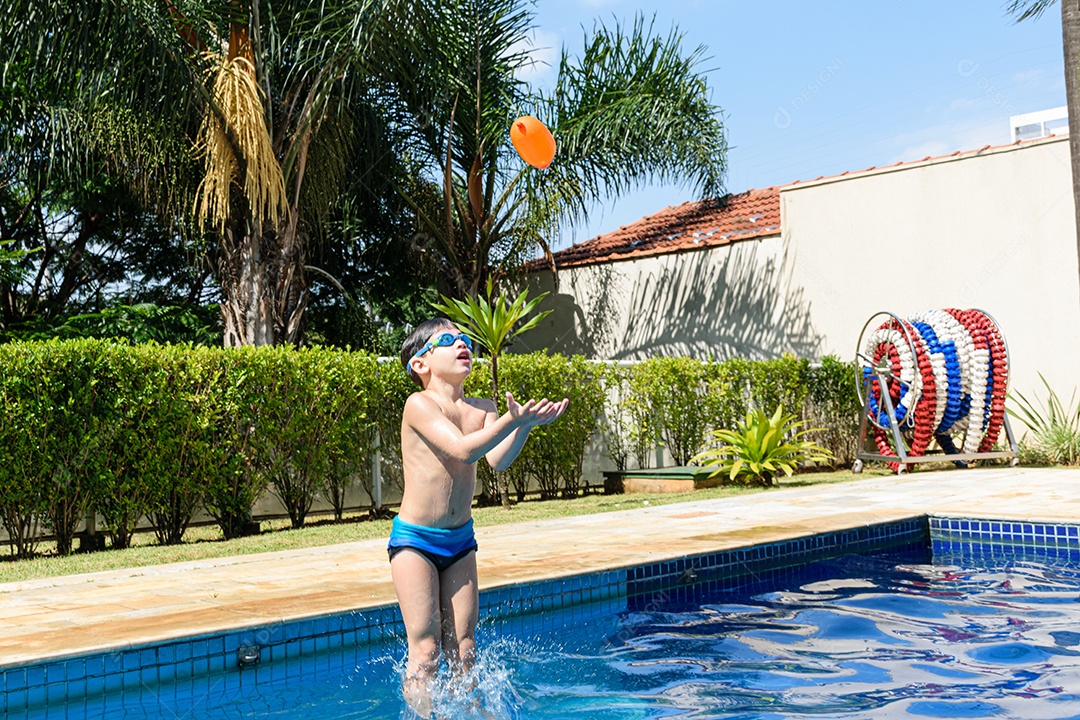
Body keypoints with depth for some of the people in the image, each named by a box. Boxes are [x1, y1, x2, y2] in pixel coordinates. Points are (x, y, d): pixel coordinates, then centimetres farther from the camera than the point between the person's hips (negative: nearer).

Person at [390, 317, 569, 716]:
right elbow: (463, 449, -28)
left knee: (462, 650, 8)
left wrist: (524, 423, -29)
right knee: (425, 650, -3)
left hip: (461, 540, 5)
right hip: (414, 540, -5)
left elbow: (498, 459, -14)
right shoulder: (419, 404, -14)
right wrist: (514, 419, -35)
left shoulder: (482, 410, 3)